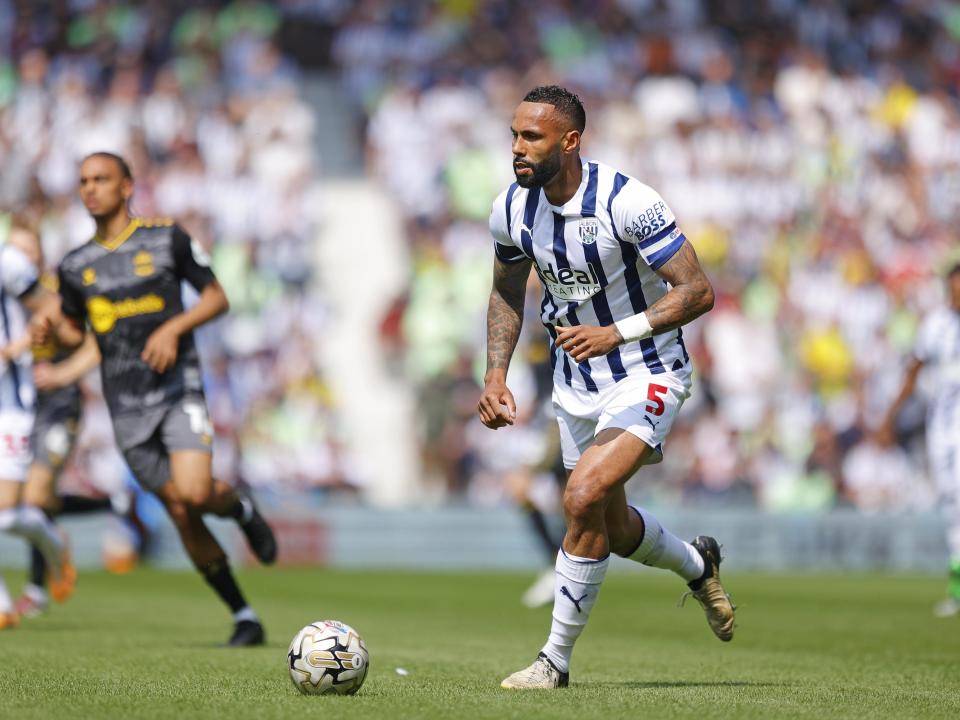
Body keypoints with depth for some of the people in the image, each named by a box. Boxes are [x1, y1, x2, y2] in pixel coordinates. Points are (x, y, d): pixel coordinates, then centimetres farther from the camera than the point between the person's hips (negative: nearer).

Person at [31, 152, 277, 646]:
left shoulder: (167, 239, 1)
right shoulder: (76, 266, 10)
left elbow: (217, 298, 4)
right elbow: (74, 332, 20)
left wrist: (173, 328, -13)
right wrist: (49, 326, -3)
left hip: (178, 388, -3)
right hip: (126, 408, 3)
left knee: (195, 493, -24)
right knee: (181, 515, 0)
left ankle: (239, 508, 12)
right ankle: (244, 617, 10)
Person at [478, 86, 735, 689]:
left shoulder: (626, 202, -24)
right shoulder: (511, 209, -5)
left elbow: (698, 292, -22)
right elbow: (507, 293, 13)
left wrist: (614, 334, -31)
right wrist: (496, 374, 1)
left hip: (646, 374, -7)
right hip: (575, 383, 7)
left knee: (584, 496, -25)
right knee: (611, 528, 17)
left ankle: (557, 658, -13)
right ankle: (699, 565, 50)